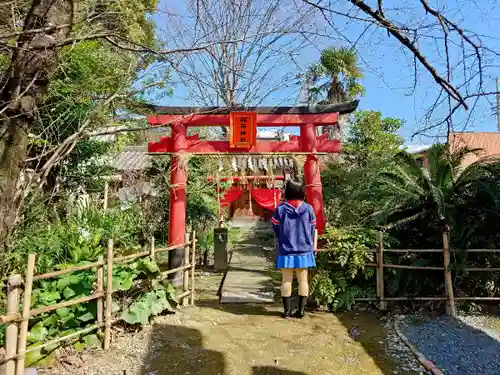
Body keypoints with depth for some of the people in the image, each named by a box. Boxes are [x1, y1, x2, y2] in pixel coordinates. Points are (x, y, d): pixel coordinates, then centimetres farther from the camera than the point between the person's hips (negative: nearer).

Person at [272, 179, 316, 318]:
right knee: (303, 280, 11)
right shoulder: (308, 208, -5)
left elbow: (276, 230, 0)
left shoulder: (280, 209, -9)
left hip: (286, 251, -1)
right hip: (304, 251, 1)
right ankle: (301, 310, 16)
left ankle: (287, 310, 14)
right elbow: (312, 230, 3)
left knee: (287, 280, 9)